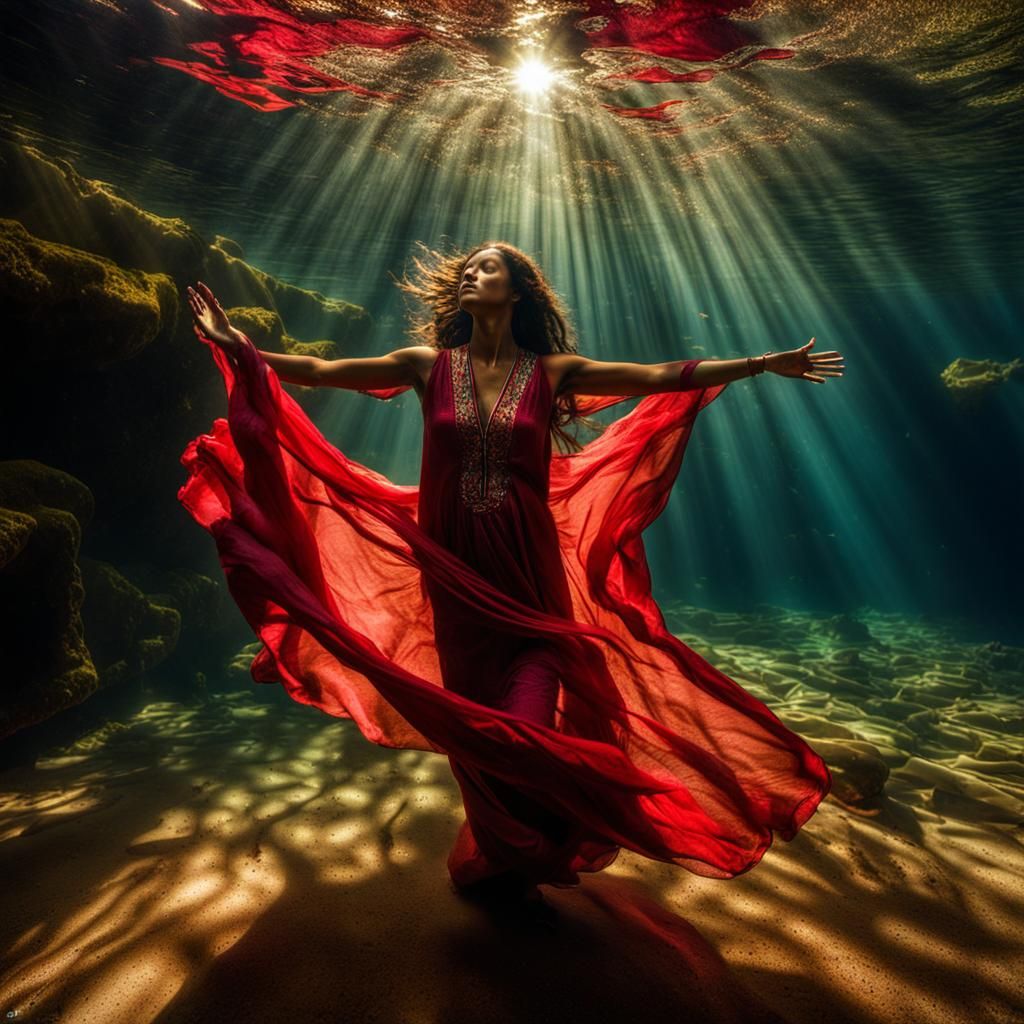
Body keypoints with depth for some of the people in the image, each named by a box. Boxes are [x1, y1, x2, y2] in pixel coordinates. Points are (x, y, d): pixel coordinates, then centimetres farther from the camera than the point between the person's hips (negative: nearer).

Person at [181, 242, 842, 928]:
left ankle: (510, 861, 27)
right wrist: (241, 347, 2)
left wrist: (764, 363, 1)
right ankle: (501, 857, 38)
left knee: (527, 723, -5)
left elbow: (659, 377, 1)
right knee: (471, 719, 11)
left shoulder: (551, 372, 2)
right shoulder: (429, 364, 5)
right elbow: (321, 371, 6)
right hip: (452, 566, 2)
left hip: (527, 568, -1)